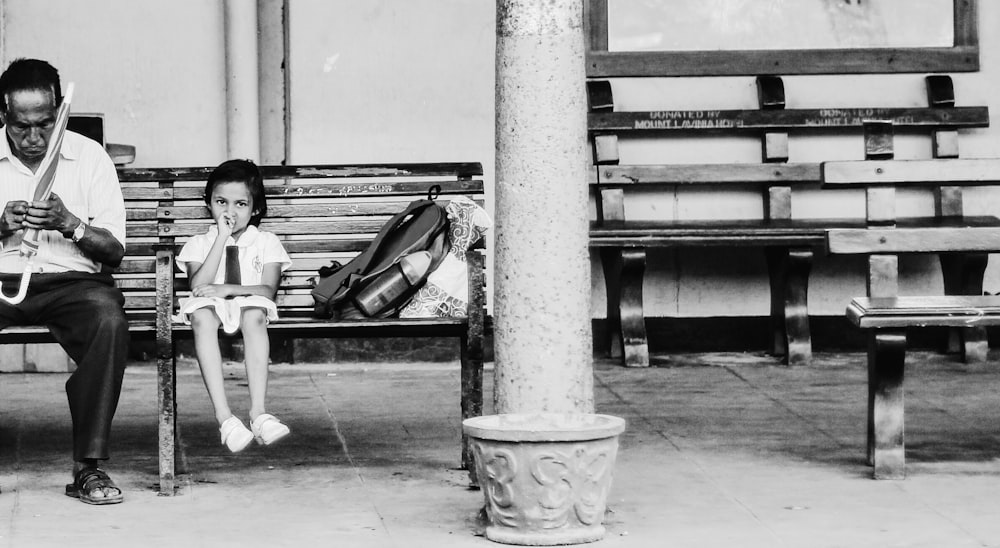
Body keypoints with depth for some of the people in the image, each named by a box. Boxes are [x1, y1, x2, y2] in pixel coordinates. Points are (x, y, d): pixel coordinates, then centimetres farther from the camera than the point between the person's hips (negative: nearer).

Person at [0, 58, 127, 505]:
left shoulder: (89, 156, 5)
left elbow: (114, 251, 3)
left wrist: (69, 224, -15)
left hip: (71, 282, 0)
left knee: (109, 321, -34)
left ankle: (88, 467, -26)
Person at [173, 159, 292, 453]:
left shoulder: (266, 243, 14)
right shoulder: (199, 244, 15)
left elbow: (268, 290, -2)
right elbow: (198, 285, -5)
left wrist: (227, 289, -17)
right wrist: (222, 238, -6)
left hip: (249, 305, 0)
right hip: (210, 306, 0)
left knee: (254, 316, -38)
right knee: (201, 317, -37)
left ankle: (258, 412, -47)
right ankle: (223, 415, -47)